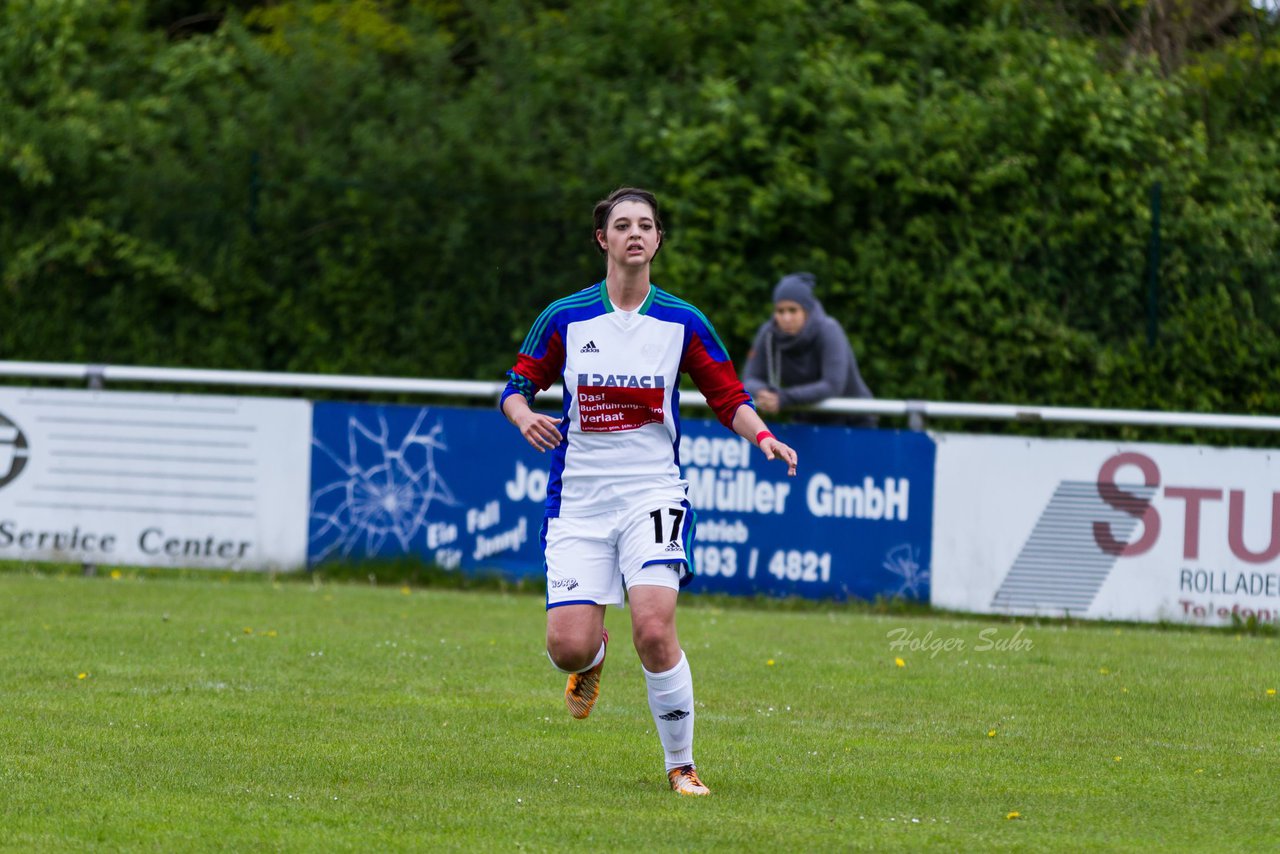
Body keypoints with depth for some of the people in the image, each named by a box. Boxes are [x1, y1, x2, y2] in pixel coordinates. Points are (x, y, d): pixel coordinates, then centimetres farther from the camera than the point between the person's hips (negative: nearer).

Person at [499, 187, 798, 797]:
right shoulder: (565, 318, 2)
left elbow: (729, 396, 9)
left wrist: (762, 436, -11)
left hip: (652, 494, -1)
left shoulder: (683, 323, 3)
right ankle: (593, 658, 31)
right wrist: (524, 414, -13)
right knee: (567, 647, -9)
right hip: (579, 497, 1)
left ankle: (681, 765, -4)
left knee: (654, 630, -20)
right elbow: (518, 383, 10)